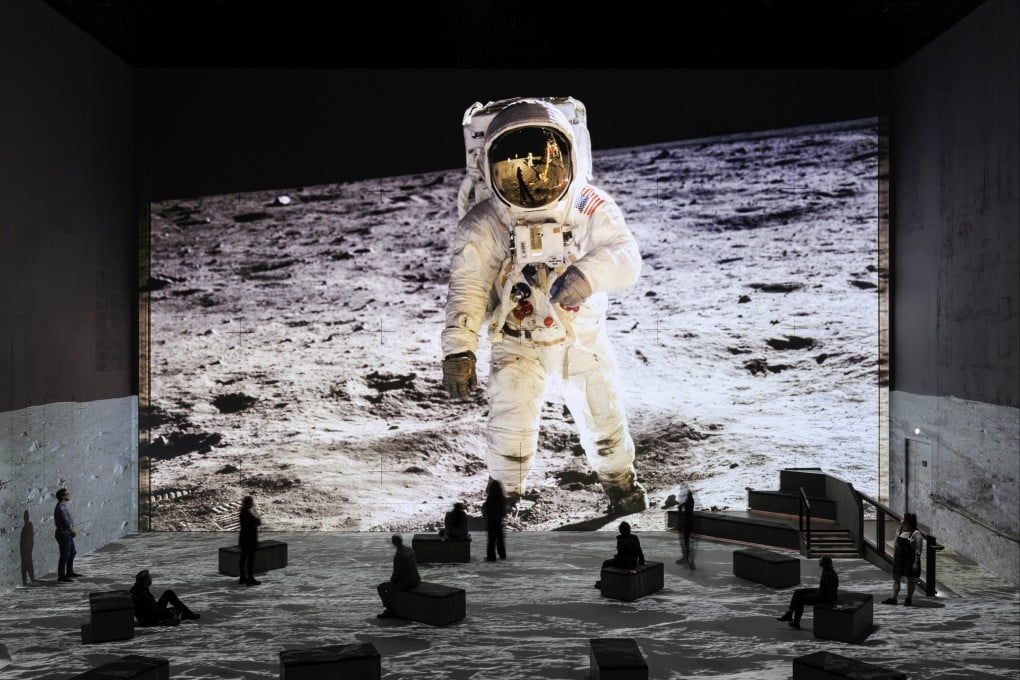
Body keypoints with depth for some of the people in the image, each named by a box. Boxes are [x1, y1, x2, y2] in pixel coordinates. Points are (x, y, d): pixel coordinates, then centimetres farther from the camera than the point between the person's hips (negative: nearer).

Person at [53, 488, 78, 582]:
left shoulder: (63, 506, 11)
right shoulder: (61, 508, -21)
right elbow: (66, 523, -21)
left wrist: (73, 530, 2)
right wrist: (74, 531, -7)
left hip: (68, 534, 10)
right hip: (63, 534, -10)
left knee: (72, 552, 19)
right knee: (64, 555, -3)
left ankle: (69, 572, 29)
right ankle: (61, 576, 4)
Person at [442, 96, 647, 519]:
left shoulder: (592, 210, -15)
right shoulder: (484, 227, -17)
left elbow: (625, 256, -27)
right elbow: (467, 287, -21)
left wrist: (588, 272, -49)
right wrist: (459, 349, -33)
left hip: (583, 337, 2)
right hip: (518, 345, -1)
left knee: (602, 417, 13)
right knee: (511, 425, -16)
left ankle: (621, 484, 41)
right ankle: (505, 495, 9)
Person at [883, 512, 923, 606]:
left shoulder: (916, 534, -16)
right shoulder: (899, 530, 5)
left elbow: (918, 551, -17)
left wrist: (916, 563, -20)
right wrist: (893, 555, 12)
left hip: (910, 560, -6)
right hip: (898, 559, 6)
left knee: (910, 579, 7)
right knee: (896, 578, 5)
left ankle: (909, 598, 20)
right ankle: (893, 598, 9)